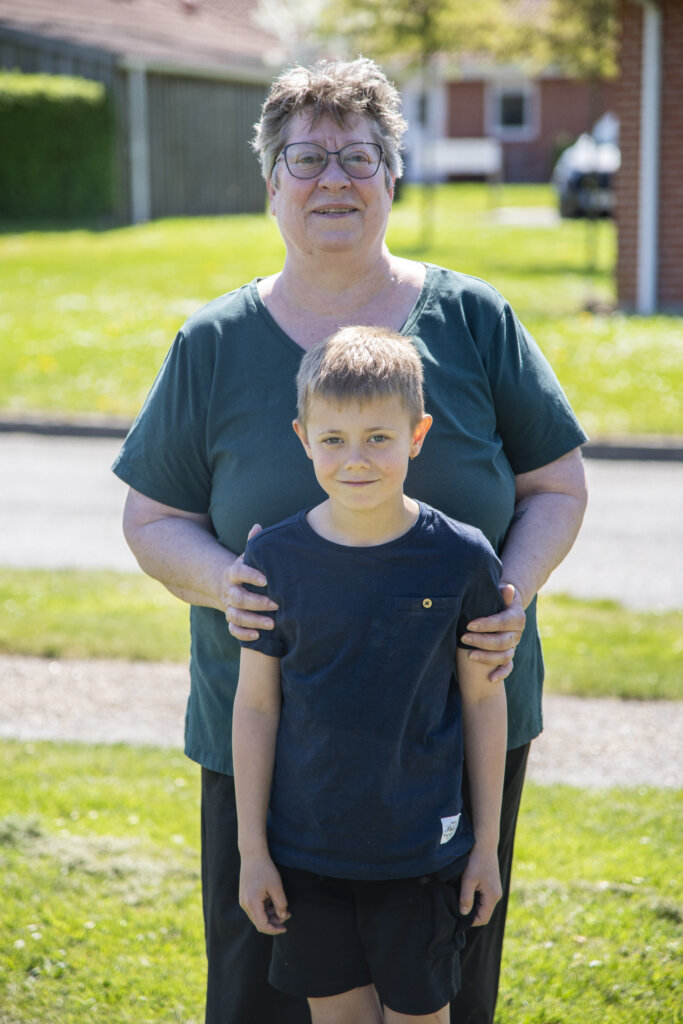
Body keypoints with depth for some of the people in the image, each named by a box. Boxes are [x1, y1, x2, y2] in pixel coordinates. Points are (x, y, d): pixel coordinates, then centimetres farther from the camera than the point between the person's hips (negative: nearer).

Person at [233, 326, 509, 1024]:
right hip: (306, 848, 1)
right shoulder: (276, 558, -7)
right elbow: (255, 706, -1)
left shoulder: (461, 559, -10)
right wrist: (252, 849, 0)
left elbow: (484, 700, -1)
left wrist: (487, 843, 2)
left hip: (421, 852, -1)